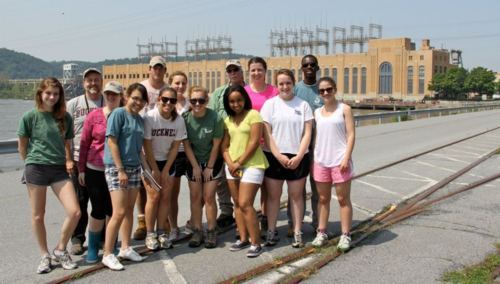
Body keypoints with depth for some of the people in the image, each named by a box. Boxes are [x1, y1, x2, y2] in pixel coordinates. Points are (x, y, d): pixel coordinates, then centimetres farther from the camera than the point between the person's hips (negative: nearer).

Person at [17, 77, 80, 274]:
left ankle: (60, 250, 14)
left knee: (74, 212, -7)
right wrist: (31, 163, 10)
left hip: (60, 169, 3)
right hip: (36, 169, -3)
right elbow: (22, 145, 5)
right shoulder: (30, 116, -4)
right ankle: (45, 255, 24)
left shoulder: (65, 117, 6)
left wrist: (68, 161, 0)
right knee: (38, 215, 6)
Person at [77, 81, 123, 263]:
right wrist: (81, 169, 3)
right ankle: (92, 249, 19)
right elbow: (84, 143, 3)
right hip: (95, 170, -1)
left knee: (113, 210, 9)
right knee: (98, 210, 3)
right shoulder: (94, 115, -2)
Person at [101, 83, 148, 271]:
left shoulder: (140, 119, 12)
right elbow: (112, 142, -13)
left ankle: (125, 248, 23)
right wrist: (120, 170, -16)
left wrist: (144, 167, 11)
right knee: (119, 212, -9)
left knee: (129, 209, 11)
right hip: (116, 167, -7)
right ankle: (108, 254, 1)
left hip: (134, 167, 7)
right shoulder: (118, 114, -9)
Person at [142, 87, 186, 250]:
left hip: (168, 161, 3)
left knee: (166, 196, 2)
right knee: (154, 196, -7)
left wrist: (166, 170, -8)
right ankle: (150, 234, 4)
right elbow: (147, 146, -17)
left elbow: (176, 146, -6)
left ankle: (161, 232, 14)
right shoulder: (149, 117, -20)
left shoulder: (179, 120, -10)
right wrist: (155, 170, -14)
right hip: (150, 161, -3)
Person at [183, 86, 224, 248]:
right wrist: (195, 166, -7)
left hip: (212, 162, -2)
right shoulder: (185, 118, -14)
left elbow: (216, 144, -12)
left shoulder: (215, 118, -20)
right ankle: (197, 232, 12)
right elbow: (186, 145, -8)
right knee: (195, 196, 3)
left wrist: (209, 167, -8)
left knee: (209, 197, -2)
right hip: (193, 162, 2)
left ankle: (211, 233, 9)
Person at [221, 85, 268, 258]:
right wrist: (230, 163, -6)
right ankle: (243, 239, 18)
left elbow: (254, 142, -13)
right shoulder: (228, 120, 13)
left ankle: (256, 243, -4)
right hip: (232, 166, 7)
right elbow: (225, 145, 11)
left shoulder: (253, 115, -6)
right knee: (237, 204, 9)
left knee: (245, 204, -12)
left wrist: (239, 162, -11)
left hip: (251, 164, -6)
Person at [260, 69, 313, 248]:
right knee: (273, 195, 7)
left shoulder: (303, 105, 5)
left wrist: (298, 157, -9)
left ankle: (297, 232, 14)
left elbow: (307, 133, 1)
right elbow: (266, 133, -3)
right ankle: (271, 231, 17)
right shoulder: (270, 104, 2)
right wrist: (279, 156, -11)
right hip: (274, 157, 0)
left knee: (296, 195, 7)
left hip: (297, 158, 0)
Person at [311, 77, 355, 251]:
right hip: (321, 161, 4)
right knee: (323, 199, 12)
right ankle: (321, 232, 21)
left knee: (343, 199, 3)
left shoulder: (344, 109, -2)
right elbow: (315, 137, 14)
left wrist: (346, 158, -15)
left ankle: (345, 235, 10)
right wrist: (313, 159, 8)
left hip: (339, 161, -4)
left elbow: (351, 135, -6)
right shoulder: (317, 112, 10)